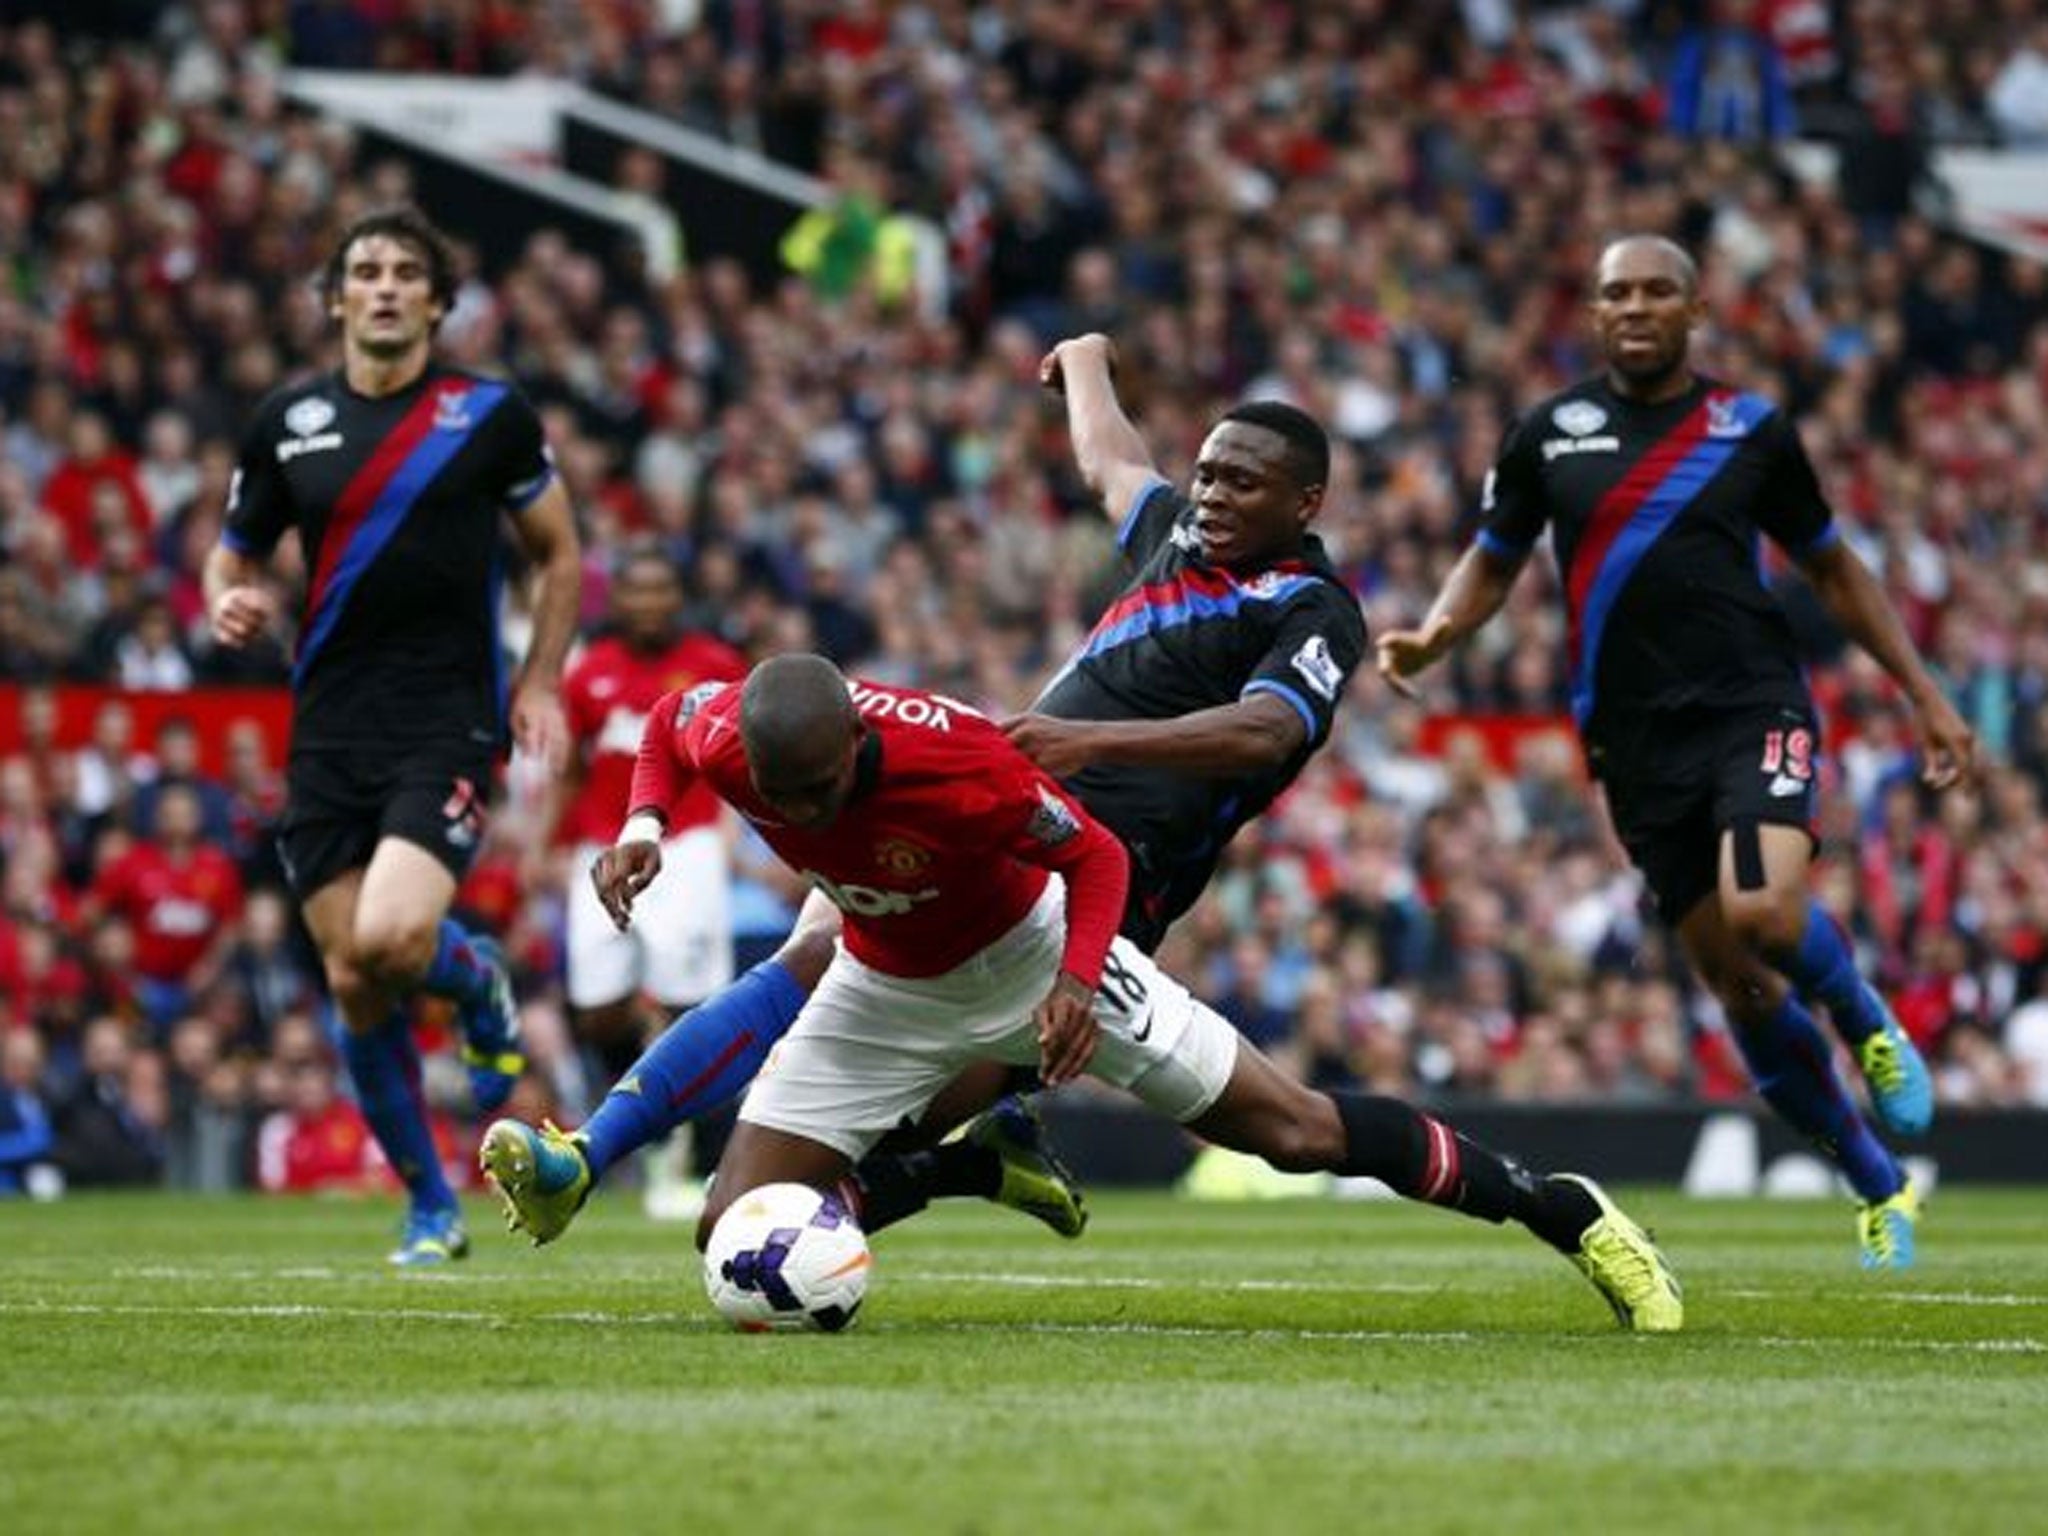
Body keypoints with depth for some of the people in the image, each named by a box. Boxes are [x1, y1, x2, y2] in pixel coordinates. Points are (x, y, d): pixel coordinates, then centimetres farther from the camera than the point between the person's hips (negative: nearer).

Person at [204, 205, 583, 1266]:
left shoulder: (490, 414, 1)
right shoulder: (288, 421, 7)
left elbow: (560, 554, 11)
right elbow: (234, 551, 17)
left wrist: (540, 682, 0)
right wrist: (230, 602, -6)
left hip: (446, 728, -3)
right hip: (328, 731, 3)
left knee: (390, 939, -24)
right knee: (351, 981, 0)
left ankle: (478, 981, 13)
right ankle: (429, 1206, 17)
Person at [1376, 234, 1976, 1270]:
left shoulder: (1753, 428, 4)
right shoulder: (1548, 435, 5)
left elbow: (1829, 568, 15)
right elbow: (1491, 564, 14)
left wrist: (1923, 694, 12)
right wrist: (1428, 640, -8)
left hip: (1754, 706, -2)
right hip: (1636, 741, 2)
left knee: (1763, 912, -28)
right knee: (1736, 981, 2)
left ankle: (1867, 1023, 6)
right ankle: (1881, 1189, 18)